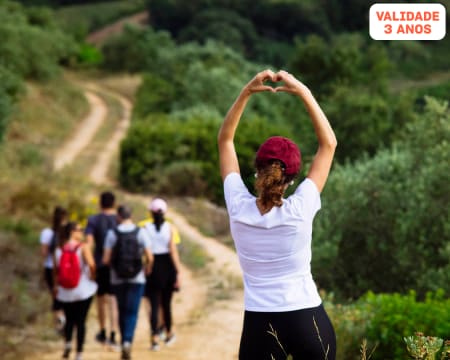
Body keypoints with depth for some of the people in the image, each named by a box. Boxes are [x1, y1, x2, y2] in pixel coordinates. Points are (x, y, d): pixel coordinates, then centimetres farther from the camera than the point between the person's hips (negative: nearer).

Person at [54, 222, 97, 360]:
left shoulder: (58, 250, 0)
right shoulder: (83, 248, -12)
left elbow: (56, 271, 5)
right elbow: (91, 264, -25)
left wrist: (56, 286, 18)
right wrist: (92, 276, -6)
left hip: (65, 292, 3)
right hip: (83, 290, -3)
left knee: (69, 320, 19)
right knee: (81, 321, 6)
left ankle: (68, 342, -5)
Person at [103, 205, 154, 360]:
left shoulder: (112, 234, -5)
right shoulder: (141, 232, -5)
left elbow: (106, 260, -9)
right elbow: (150, 257, -9)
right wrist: (148, 268, 11)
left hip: (117, 279, 1)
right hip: (137, 278, -1)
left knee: (122, 311, 15)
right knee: (132, 312, -1)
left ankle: (124, 343, 19)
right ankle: (127, 341, -21)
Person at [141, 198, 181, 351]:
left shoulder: (146, 228, -5)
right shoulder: (169, 228, -4)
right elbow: (173, 251, -8)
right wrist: (178, 272, -5)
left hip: (153, 268, -1)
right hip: (167, 267, 1)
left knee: (154, 305, 2)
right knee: (166, 303, 17)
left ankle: (155, 339, -8)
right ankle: (169, 334, 31)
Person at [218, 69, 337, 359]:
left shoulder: (239, 208, -8)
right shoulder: (299, 210, -13)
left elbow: (225, 140, 4)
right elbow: (329, 143, -4)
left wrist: (247, 92, -1)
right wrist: (304, 93, -5)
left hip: (259, 325, 1)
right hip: (308, 320, -1)